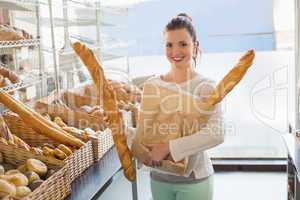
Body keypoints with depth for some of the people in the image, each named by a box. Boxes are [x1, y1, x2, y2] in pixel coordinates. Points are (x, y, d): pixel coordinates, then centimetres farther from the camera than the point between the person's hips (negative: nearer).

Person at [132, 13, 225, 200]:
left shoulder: (205, 86, -12)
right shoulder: (152, 85, 1)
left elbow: (217, 134, -25)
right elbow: (142, 129, 3)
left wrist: (169, 147, -27)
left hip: (194, 178, -3)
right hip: (159, 177, 4)